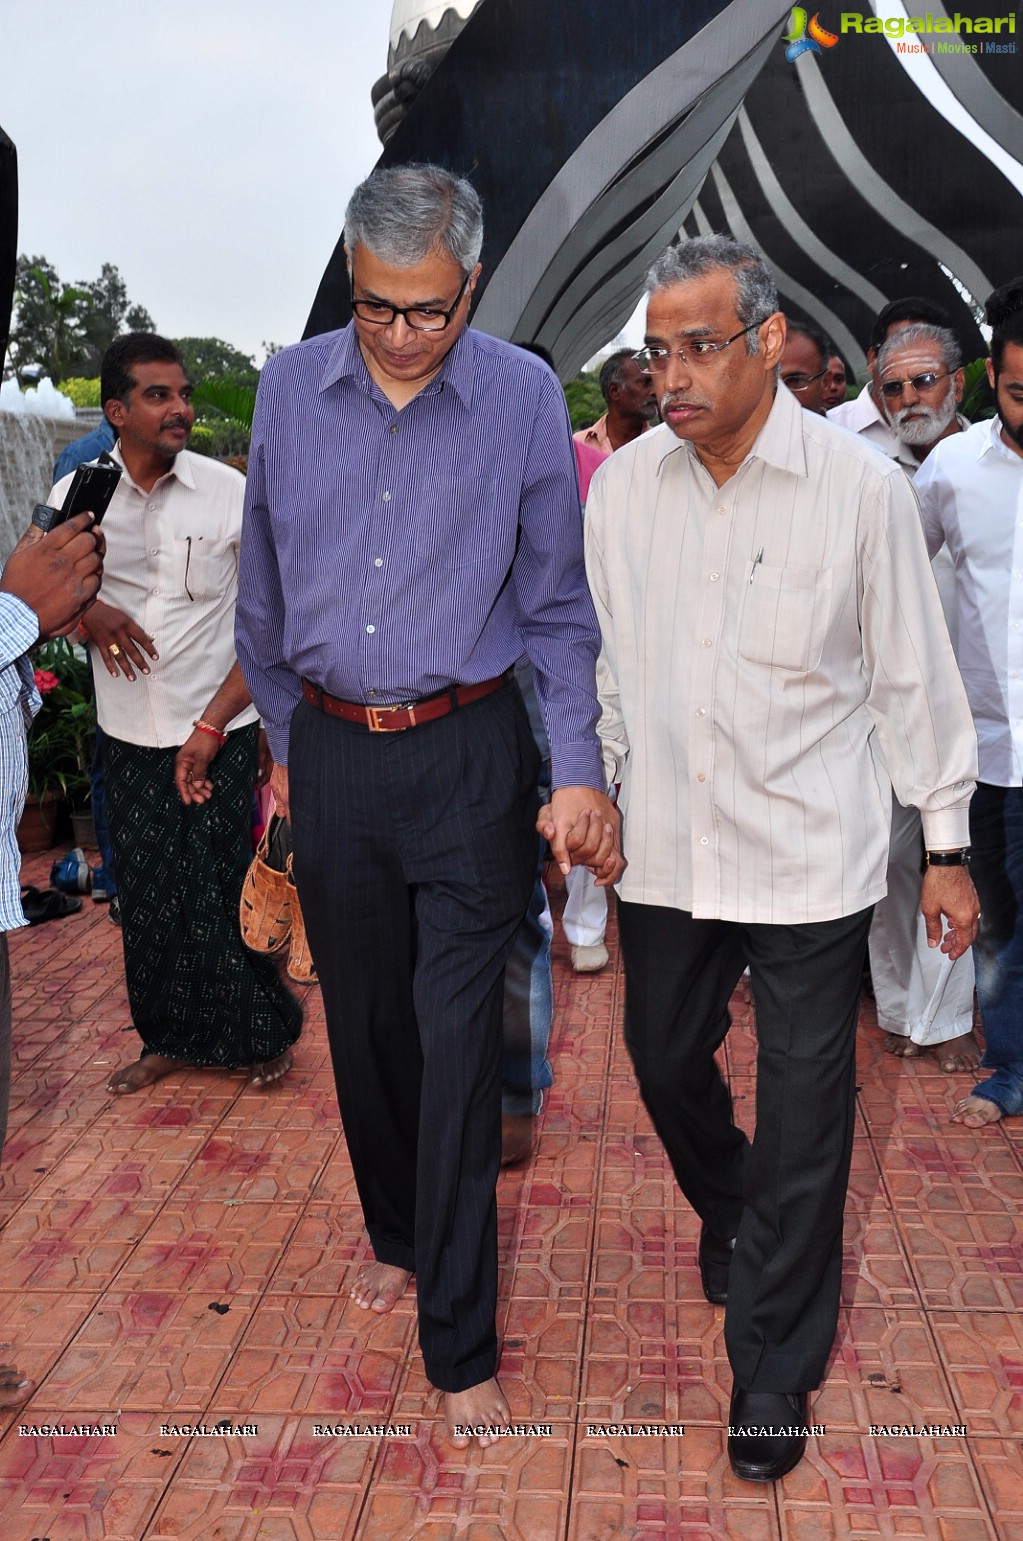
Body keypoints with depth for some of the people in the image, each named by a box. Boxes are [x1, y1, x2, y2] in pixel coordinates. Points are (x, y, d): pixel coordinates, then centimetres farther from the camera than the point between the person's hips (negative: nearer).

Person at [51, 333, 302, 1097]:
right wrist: (86, 612, -15)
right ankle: (172, 1036, 29)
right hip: (130, 737, 3)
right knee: (148, 892, 10)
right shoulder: (79, 493, -1)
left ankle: (265, 1029, 23)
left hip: (220, 733, -2)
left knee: (226, 889, 1)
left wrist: (211, 726, -12)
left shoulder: (230, 493, -7)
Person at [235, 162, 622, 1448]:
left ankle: (460, 1345, 12)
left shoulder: (524, 396, -5)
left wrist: (577, 772, -7)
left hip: (468, 756, -3)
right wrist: (283, 742, 15)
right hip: (332, 753, 3)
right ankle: (395, 1230, 41)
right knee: (363, 1017, 15)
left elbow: (555, 602, -1)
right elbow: (263, 593, 11)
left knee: (457, 1040, -2)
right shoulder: (289, 387, 2)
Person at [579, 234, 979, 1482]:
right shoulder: (622, 484, 1)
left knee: (802, 1116, 4)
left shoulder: (861, 487, -9)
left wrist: (946, 843, 1)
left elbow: (913, 677, -3)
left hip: (809, 857, -3)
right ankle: (731, 1219, 50)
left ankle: (773, 1366, 25)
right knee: (665, 1063, 18)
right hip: (664, 849, 4)